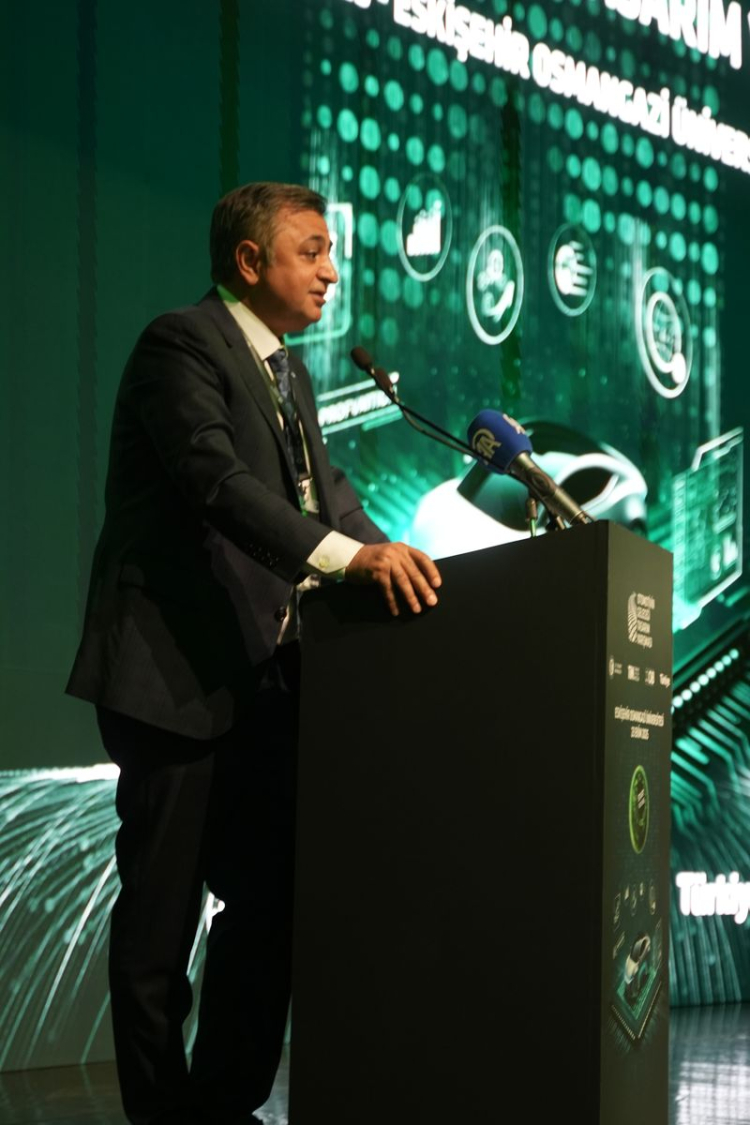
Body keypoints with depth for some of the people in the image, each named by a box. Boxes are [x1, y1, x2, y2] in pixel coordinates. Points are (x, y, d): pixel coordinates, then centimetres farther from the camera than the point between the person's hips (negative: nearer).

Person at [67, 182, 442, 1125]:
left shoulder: (288, 375, 19)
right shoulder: (180, 343, -9)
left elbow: (323, 492, 11)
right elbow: (216, 478, -24)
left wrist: (389, 558, -8)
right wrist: (350, 554, -33)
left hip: (263, 678, 9)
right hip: (176, 675, -9)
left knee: (271, 899, 10)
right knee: (161, 912, 0)